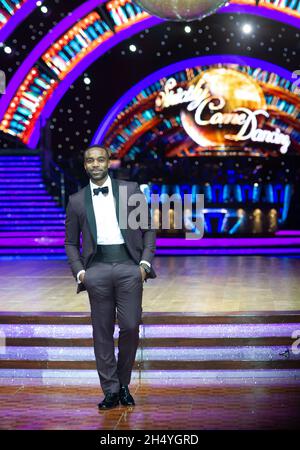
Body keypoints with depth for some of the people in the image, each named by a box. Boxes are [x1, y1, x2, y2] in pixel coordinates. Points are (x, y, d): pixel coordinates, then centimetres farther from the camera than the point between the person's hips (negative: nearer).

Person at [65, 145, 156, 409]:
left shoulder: (131, 190, 8)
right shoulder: (77, 200, 11)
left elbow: (148, 229, 10)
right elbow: (71, 242, 15)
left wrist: (145, 262, 0)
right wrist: (79, 271, 1)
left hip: (129, 266, -1)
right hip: (97, 268, 1)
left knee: (130, 328, -3)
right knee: (102, 332, 3)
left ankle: (124, 384, 17)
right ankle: (110, 390, 13)